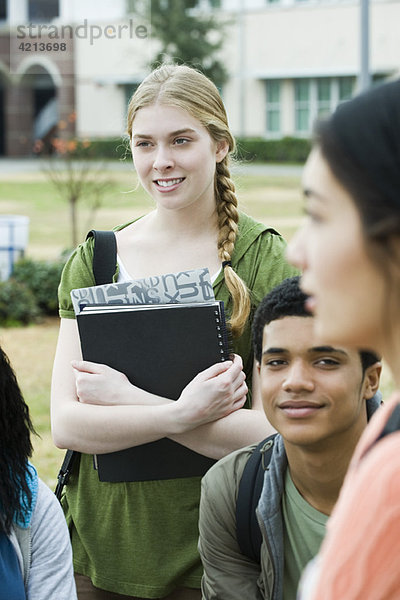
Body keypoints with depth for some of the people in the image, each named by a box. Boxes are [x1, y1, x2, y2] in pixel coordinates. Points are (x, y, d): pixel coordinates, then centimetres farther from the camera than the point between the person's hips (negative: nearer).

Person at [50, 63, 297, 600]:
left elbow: (273, 437, -14)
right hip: (100, 550, 3)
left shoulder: (264, 260, -6)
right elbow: (66, 424, -5)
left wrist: (127, 399, -17)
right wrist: (183, 413, -20)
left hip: (213, 555, -3)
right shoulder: (93, 261, 3)